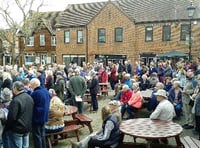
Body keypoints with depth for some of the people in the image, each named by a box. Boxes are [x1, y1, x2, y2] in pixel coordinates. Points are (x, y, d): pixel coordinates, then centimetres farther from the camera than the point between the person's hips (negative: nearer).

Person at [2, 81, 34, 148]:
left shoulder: (16, 100, -22)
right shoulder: (29, 97, 5)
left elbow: (11, 117, -21)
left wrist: (6, 129, -9)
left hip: (17, 128, -7)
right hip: (28, 128, 8)